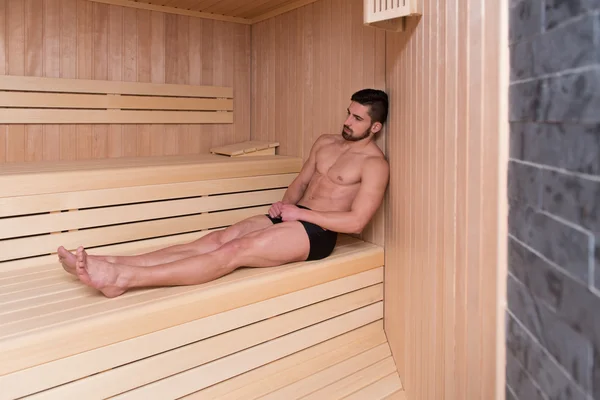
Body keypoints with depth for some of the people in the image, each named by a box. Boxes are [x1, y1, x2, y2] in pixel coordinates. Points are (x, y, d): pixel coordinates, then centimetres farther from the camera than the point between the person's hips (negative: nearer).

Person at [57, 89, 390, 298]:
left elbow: (356, 222, -17)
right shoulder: (325, 143, 16)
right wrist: (285, 203, 2)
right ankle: (115, 263, -24)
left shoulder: (374, 164, -8)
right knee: (216, 239, -14)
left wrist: (300, 213, -14)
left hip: (317, 231, -7)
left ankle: (125, 278, -35)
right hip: (291, 216, 7)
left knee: (235, 251, -26)